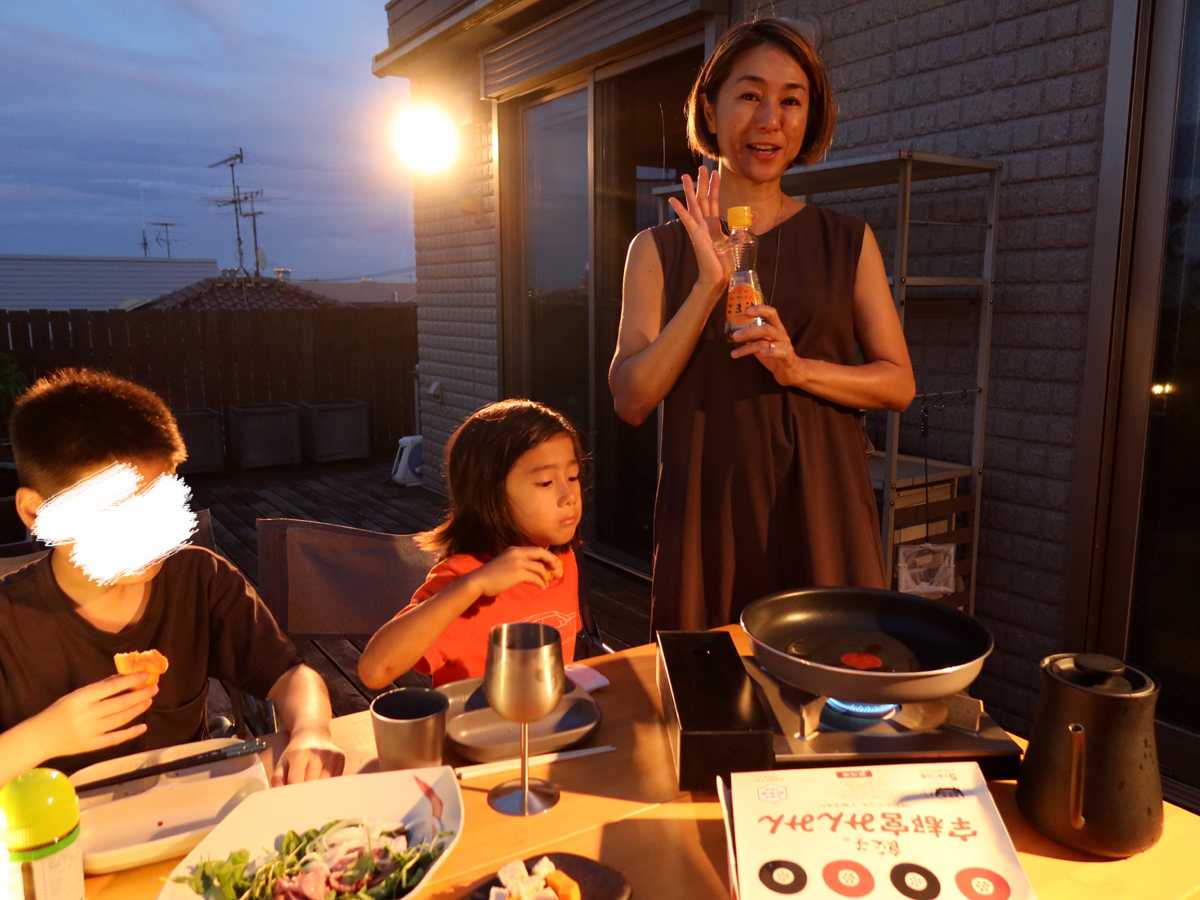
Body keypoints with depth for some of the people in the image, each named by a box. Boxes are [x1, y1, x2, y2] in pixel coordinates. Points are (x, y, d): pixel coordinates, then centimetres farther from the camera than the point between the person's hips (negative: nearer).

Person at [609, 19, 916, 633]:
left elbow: (899, 384, 4)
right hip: (707, 512, 0)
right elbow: (631, 399, -6)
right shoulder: (658, 249, 4)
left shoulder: (847, 242, 7)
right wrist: (708, 287, -16)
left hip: (820, 511, 1)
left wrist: (798, 369, -14)